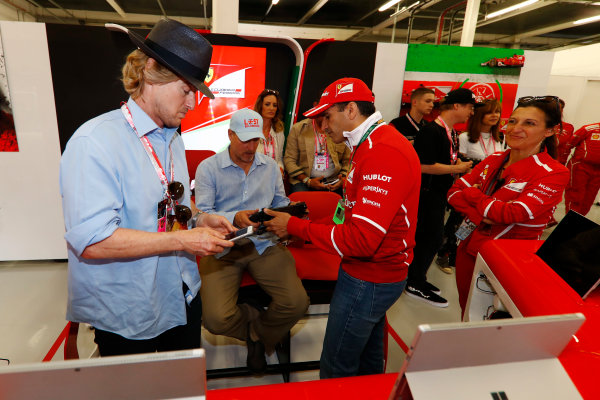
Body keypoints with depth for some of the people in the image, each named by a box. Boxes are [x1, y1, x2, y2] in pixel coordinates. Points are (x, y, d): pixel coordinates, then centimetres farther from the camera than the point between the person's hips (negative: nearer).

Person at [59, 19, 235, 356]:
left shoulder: (173, 139, 8)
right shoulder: (95, 142, -21)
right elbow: (91, 240, -28)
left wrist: (202, 220, -2)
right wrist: (184, 240, -26)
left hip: (183, 299, 8)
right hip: (127, 316, -7)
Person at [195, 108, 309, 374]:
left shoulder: (270, 166, 16)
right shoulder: (208, 168, 3)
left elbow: (280, 202, 20)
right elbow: (202, 214, -6)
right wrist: (234, 219, -24)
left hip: (264, 244, 3)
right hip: (223, 248, -2)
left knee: (297, 304, -17)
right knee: (216, 320, -21)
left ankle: (258, 334, 15)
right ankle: (252, 320, 16)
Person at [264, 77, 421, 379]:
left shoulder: (385, 155, -25)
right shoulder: (374, 144, 10)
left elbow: (362, 240, -30)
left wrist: (295, 226, -20)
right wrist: (309, 228, 4)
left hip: (370, 280, -10)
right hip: (374, 271, 10)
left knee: (336, 370, 7)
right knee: (368, 358, 26)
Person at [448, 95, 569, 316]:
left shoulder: (554, 174, -16)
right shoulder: (494, 160, 2)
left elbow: (513, 213, -26)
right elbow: (455, 191, -2)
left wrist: (472, 194, -13)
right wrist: (479, 216, -20)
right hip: (468, 248, 5)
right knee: (465, 309, 22)